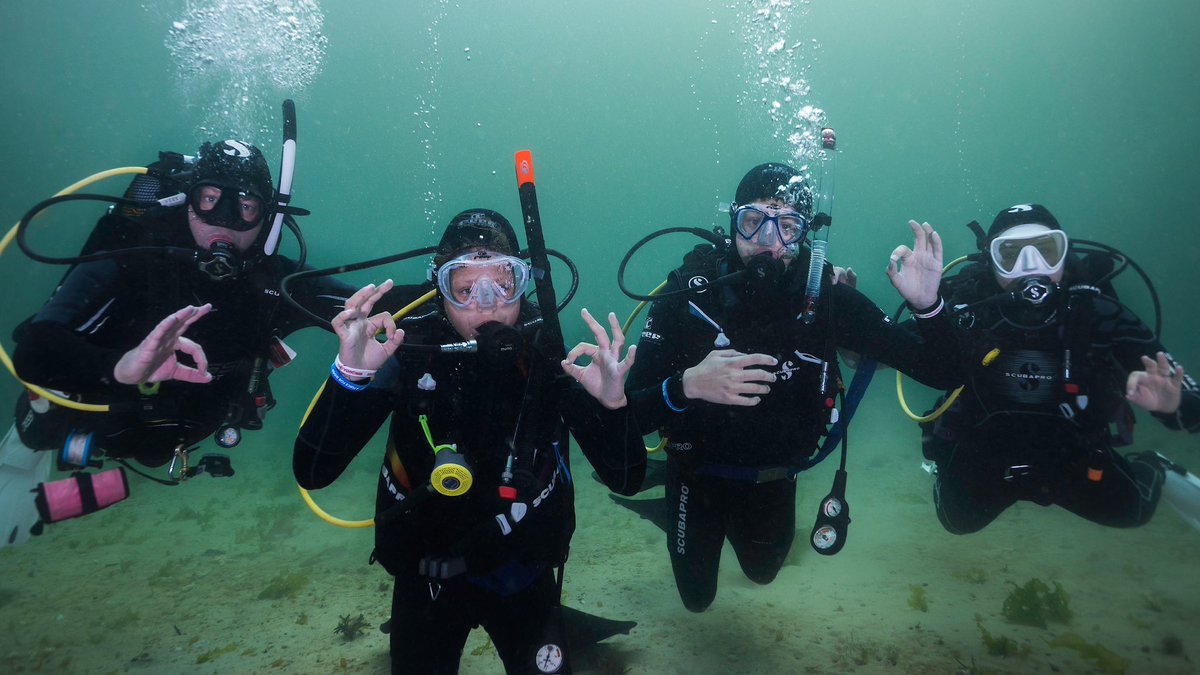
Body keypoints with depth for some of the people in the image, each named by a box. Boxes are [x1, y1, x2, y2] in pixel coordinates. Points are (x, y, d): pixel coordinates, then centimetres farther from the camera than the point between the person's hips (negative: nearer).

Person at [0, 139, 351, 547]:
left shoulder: (274, 283, -26)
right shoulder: (130, 262, -35)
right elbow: (34, 352, -44)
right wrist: (119, 367, -64)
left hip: (164, 443, 3)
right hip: (75, 425, -3)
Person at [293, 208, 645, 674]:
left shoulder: (547, 355, -16)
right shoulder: (411, 352, -18)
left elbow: (626, 480, -18)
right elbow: (312, 474, -24)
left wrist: (612, 403, -37)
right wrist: (350, 372, -39)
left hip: (521, 569, 0)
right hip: (426, 571, 0)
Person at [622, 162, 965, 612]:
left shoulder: (828, 298, -20)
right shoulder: (690, 290, -28)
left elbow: (939, 372, -18)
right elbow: (631, 412, -31)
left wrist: (927, 306, -37)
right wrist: (686, 386, -51)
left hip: (775, 477, 3)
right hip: (699, 472, -2)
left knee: (763, 571, 30)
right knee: (697, 597, 20)